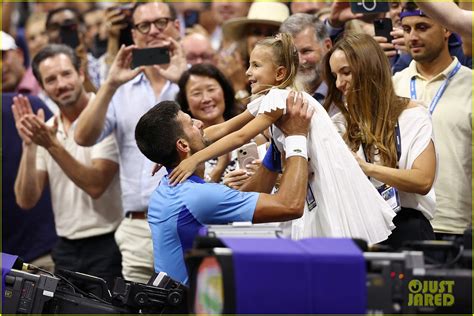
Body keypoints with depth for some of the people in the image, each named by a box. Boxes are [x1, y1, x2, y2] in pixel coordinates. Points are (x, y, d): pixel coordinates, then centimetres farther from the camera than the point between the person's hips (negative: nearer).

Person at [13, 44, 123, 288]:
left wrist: (52, 145, -23)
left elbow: (96, 185, -20)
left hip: (107, 246, -5)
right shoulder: (45, 129, 8)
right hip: (66, 248, 5)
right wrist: (29, 145, -11)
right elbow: (26, 200, 0)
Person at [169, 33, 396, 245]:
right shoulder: (266, 100, 11)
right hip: (316, 190, 9)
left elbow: (241, 137, -24)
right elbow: (224, 129, 12)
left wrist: (195, 159, -26)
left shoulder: (281, 98, -17)